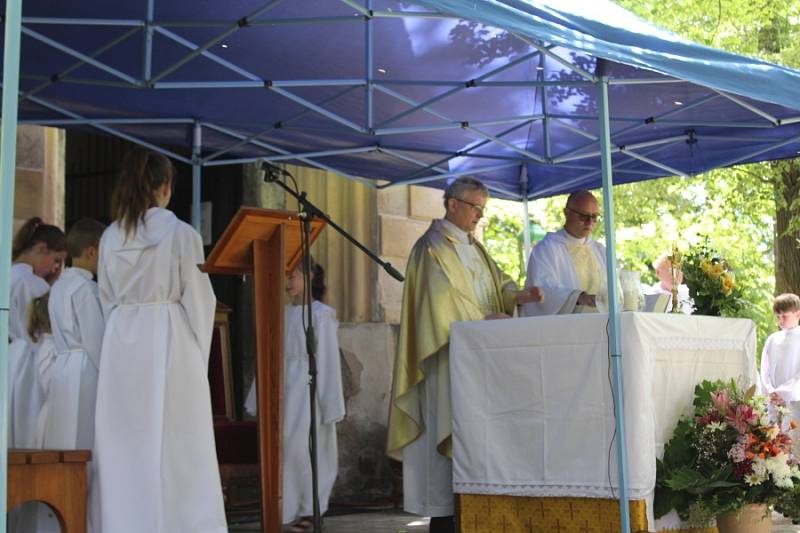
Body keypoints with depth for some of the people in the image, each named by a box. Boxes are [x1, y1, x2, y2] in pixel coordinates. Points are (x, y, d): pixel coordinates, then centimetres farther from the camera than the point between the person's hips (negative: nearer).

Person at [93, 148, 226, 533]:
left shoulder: (111, 236, 8)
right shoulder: (181, 234, -5)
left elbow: (107, 299, 12)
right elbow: (198, 299, -5)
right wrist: (199, 355, 4)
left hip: (121, 343, 5)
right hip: (168, 341, -4)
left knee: (123, 443, 8)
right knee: (175, 443, -1)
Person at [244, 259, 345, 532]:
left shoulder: (320, 314, -8)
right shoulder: (283, 314, 9)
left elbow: (329, 360, -10)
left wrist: (329, 403, -12)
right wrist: (261, 397, 11)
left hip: (308, 389, -6)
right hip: (284, 389, 6)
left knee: (303, 448, -5)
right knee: (284, 449, 6)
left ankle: (309, 510, 9)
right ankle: (290, 509, 15)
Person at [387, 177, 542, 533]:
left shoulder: (473, 247, 18)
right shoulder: (433, 247, -8)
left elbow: (496, 285, 13)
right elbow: (443, 301, -16)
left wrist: (518, 296, -6)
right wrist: (484, 318, -18)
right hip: (448, 356, -8)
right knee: (448, 430, -8)